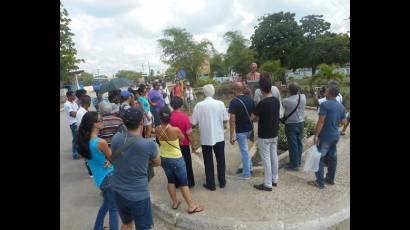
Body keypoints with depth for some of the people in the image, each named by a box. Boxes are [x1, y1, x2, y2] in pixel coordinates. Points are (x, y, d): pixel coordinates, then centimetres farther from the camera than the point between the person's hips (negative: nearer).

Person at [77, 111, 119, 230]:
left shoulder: (85, 140, -3)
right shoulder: (101, 142, -27)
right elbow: (112, 157, -12)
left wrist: (107, 160, -12)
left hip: (99, 178, 8)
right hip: (109, 177, -8)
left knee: (106, 203, 28)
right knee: (114, 208, 7)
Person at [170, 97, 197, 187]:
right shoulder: (184, 116, -17)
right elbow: (189, 132, -16)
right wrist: (192, 144, -4)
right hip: (184, 144, -2)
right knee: (187, 164, 15)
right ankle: (189, 183, 27)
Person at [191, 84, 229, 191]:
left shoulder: (199, 105, -13)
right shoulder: (220, 103, -9)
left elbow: (193, 122, -10)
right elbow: (225, 119, -4)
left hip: (205, 138, -1)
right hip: (219, 137, 2)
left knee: (208, 161, 12)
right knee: (220, 160, 17)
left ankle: (211, 184, 22)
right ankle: (222, 182, 30)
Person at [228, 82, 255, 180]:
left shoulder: (234, 102, -19)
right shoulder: (250, 99, 0)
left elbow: (232, 120, -22)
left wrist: (232, 135, -18)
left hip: (240, 130, -7)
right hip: (249, 128, 7)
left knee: (244, 151, 4)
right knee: (245, 149, 28)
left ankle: (246, 174, 16)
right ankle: (249, 167, 34)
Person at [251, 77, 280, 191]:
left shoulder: (262, 103, -22)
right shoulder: (276, 101, 1)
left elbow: (253, 117, -11)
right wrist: (261, 116, 12)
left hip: (264, 136, -7)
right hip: (274, 134, 7)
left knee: (266, 159, 1)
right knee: (274, 157, 16)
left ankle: (268, 184, 10)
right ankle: (274, 180, 29)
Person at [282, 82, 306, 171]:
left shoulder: (287, 101, -22)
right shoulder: (303, 97, -6)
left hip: (291, 124, -6)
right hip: (301, 123, 6)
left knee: (292, 144, 3)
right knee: (299, 142, 17)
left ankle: (294, 165, 12)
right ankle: (298, 161, 31)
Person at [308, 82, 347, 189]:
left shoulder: (325, 104, -18)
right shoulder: (341, 106, 5)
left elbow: (321, 122, -21)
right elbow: (344, 122, 11)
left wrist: (316, 135, -16)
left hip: (325, 136, -8)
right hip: (335, 136, 8)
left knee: (319, 158, 1)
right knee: (332, 157, 16)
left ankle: (320, 182, 5)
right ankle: (330, 179, 29)